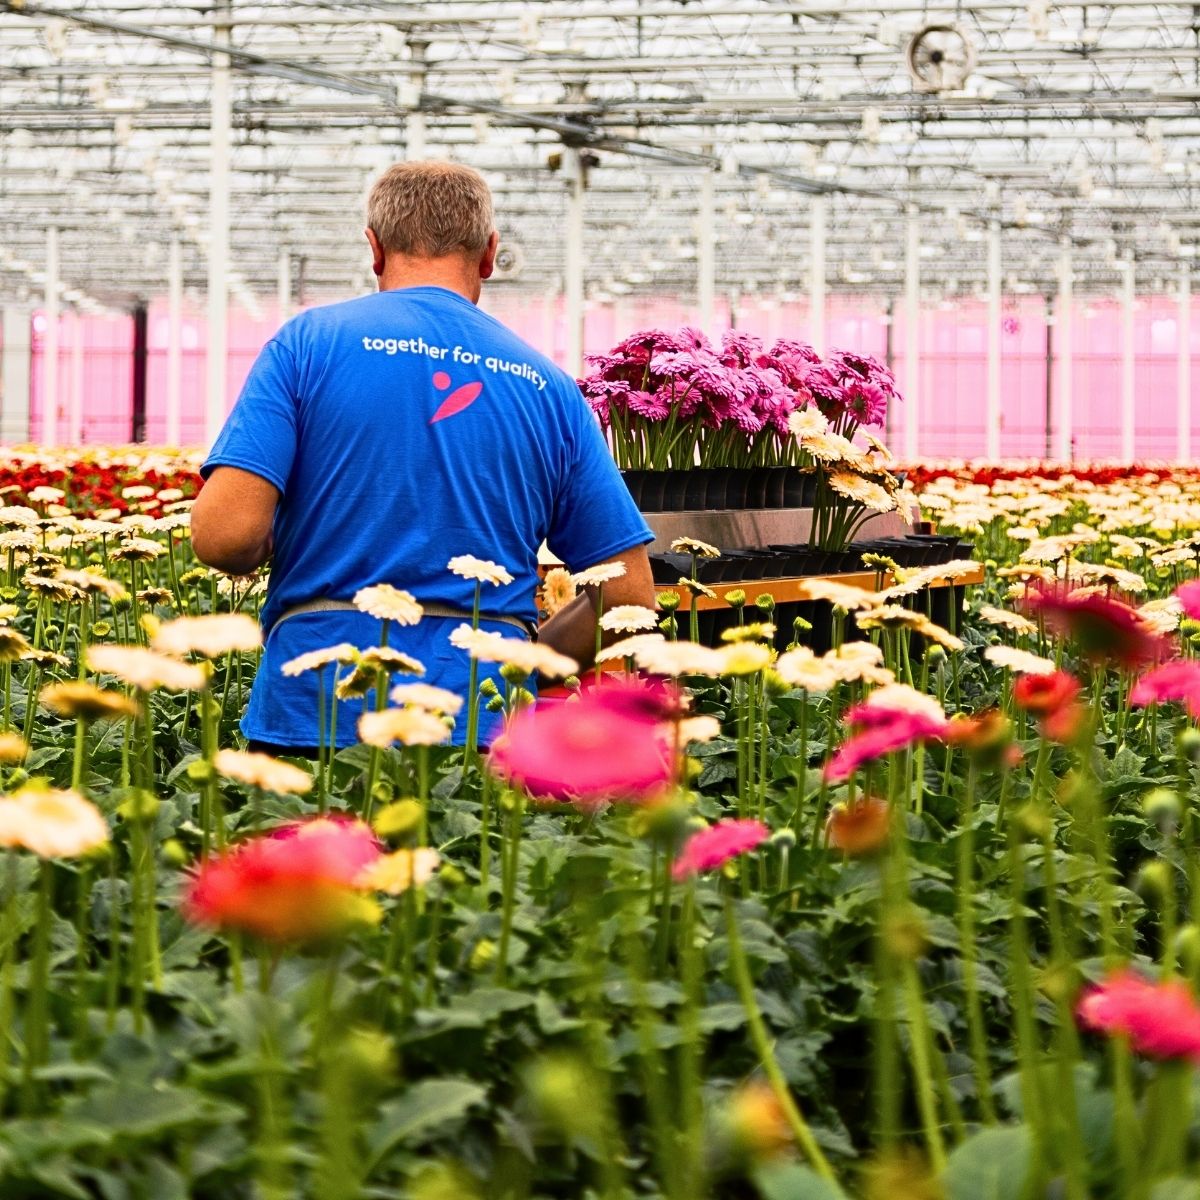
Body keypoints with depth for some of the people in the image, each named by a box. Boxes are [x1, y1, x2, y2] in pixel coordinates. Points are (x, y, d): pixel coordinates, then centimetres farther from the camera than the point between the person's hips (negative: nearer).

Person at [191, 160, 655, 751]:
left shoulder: (309, 342, 1)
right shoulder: (547, 386, 10)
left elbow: (224, 535, -9)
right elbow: (630, 596, 8)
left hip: (319, 709, -2)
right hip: (484, 732, 2)